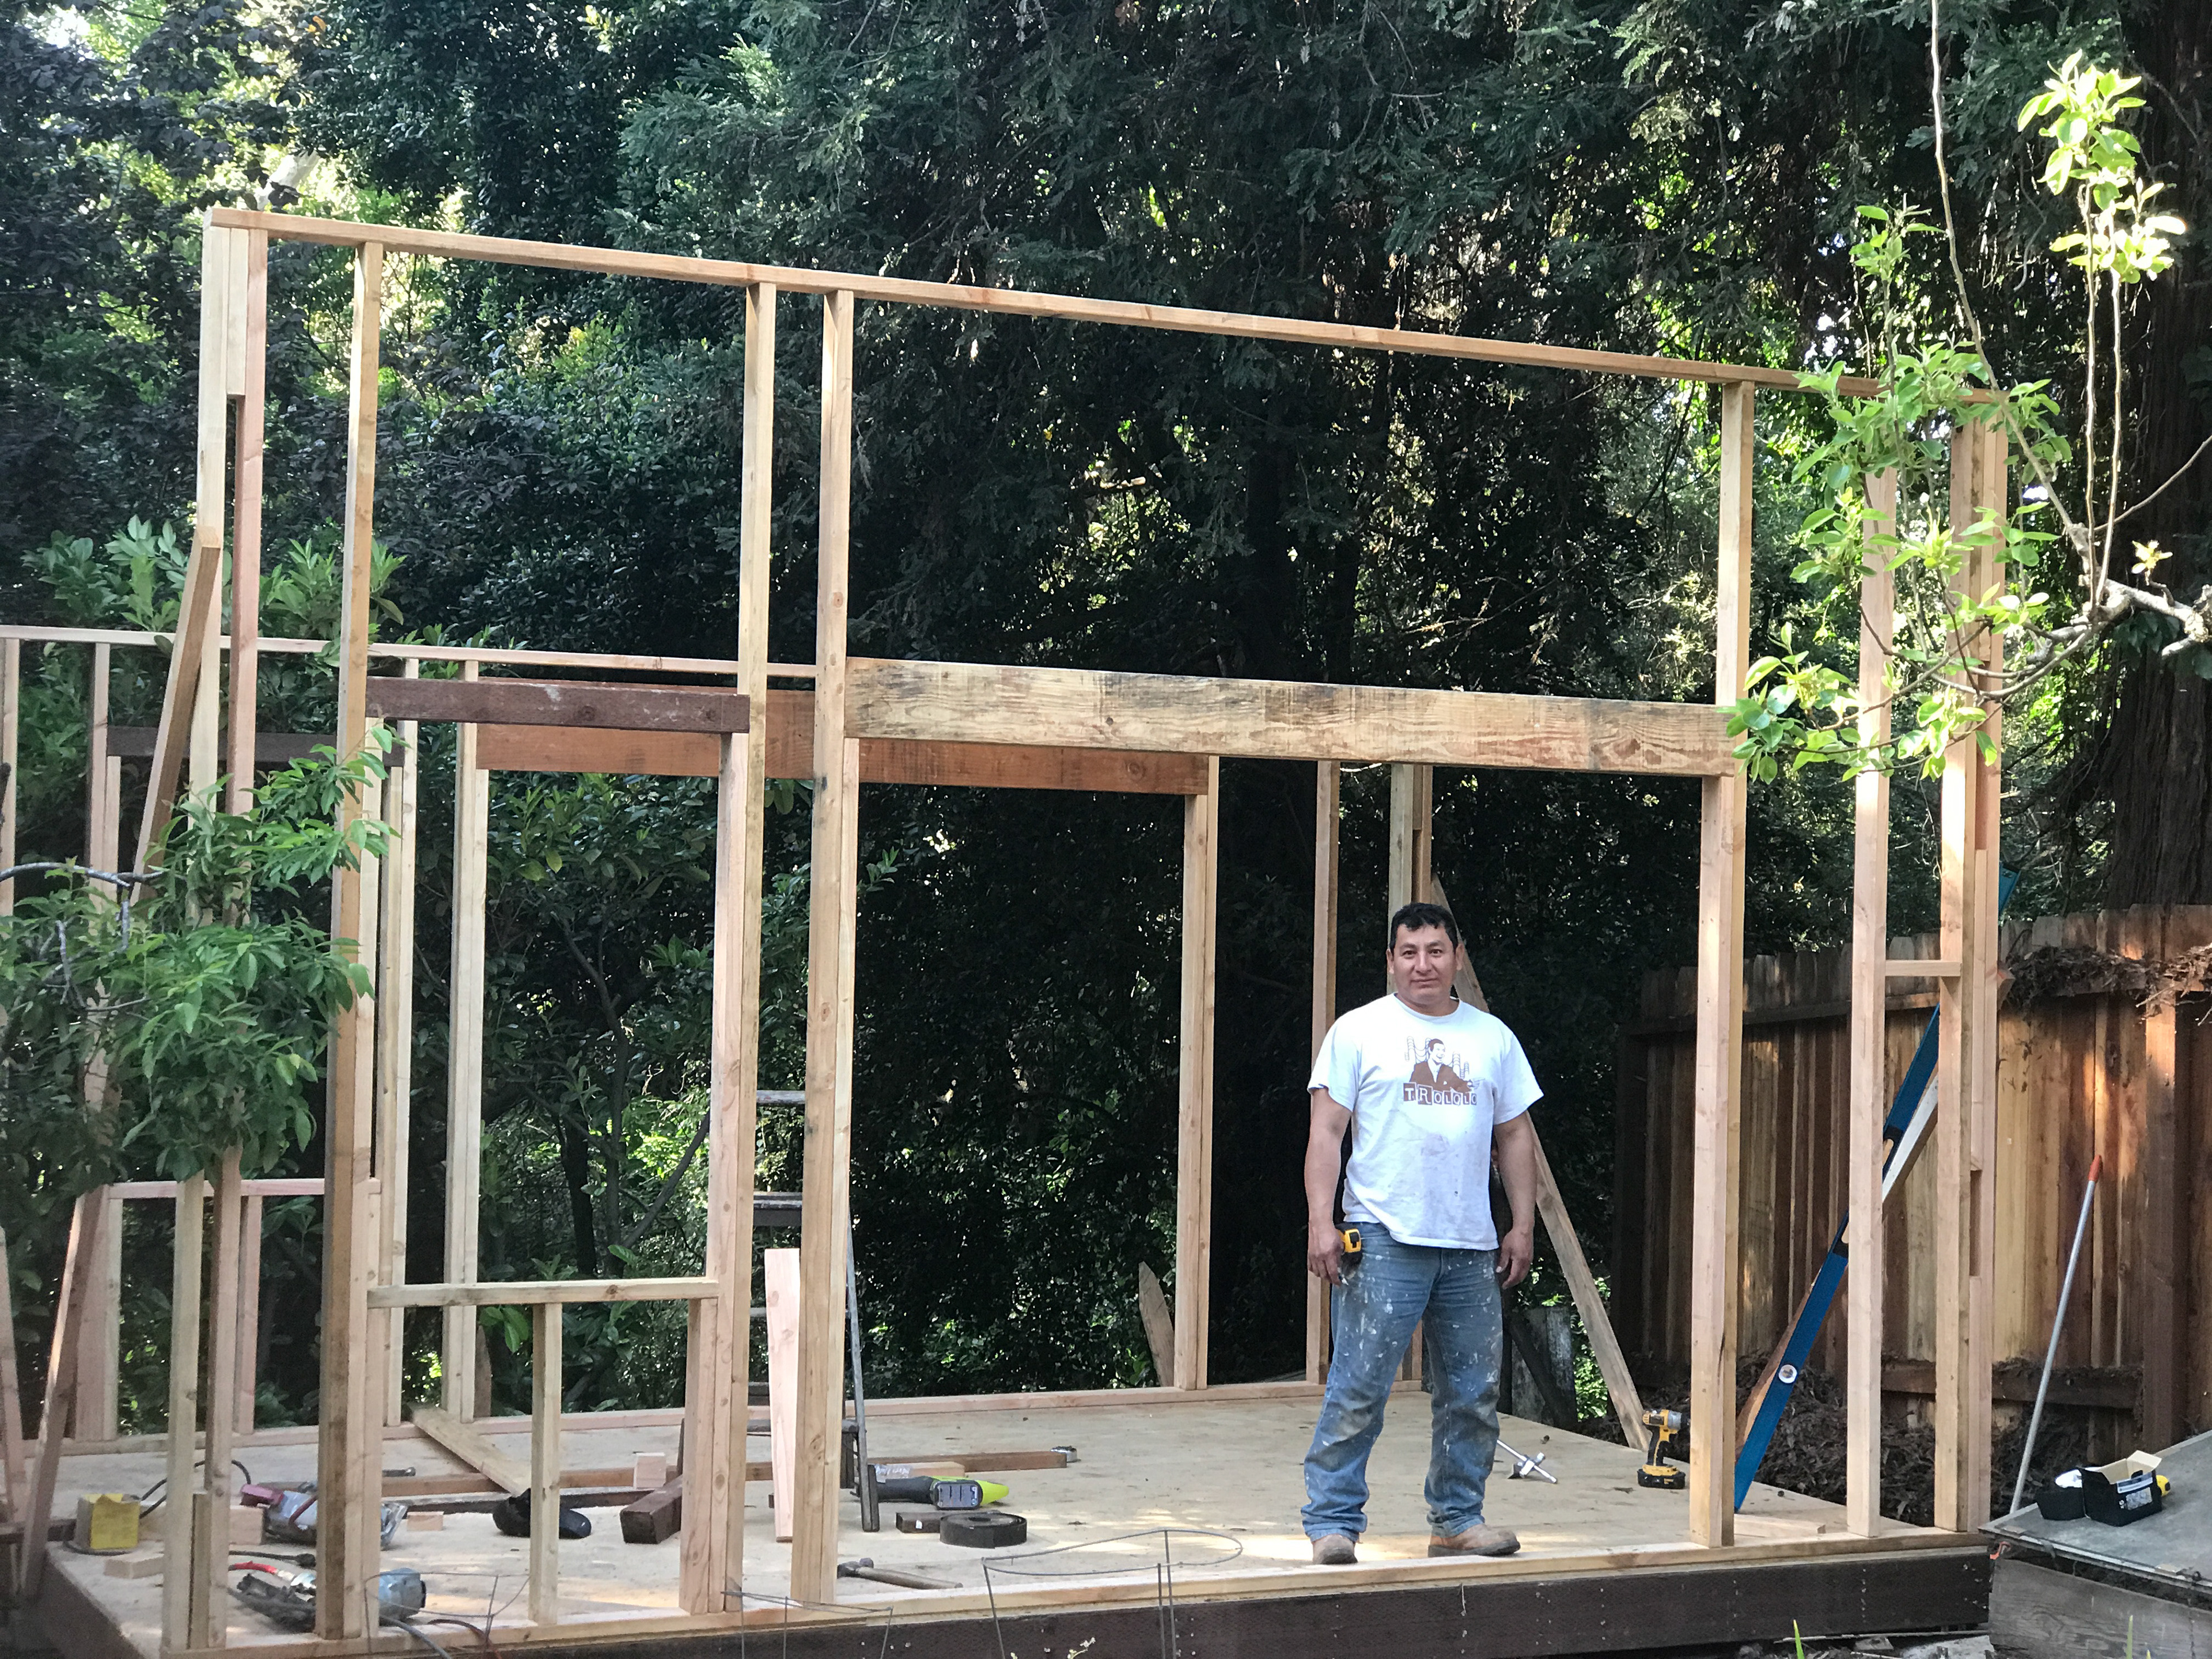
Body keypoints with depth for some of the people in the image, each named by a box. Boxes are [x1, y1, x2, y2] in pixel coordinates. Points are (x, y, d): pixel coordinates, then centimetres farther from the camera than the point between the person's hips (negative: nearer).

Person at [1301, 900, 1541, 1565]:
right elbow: (1326, 1132, -2)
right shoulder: (1358, 1031, 2)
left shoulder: (1493, 1038, 14)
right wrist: (1321, 1222, -11)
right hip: (1385, 1240, -4)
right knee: (1359, 1389, -8)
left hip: (1472, 1245, 5)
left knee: (1473, 1392, 9)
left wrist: (1523, 1225, 10)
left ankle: (1457, 1519, 21)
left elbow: (1515, 1136, 18)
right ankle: (1333, 1522, -2)